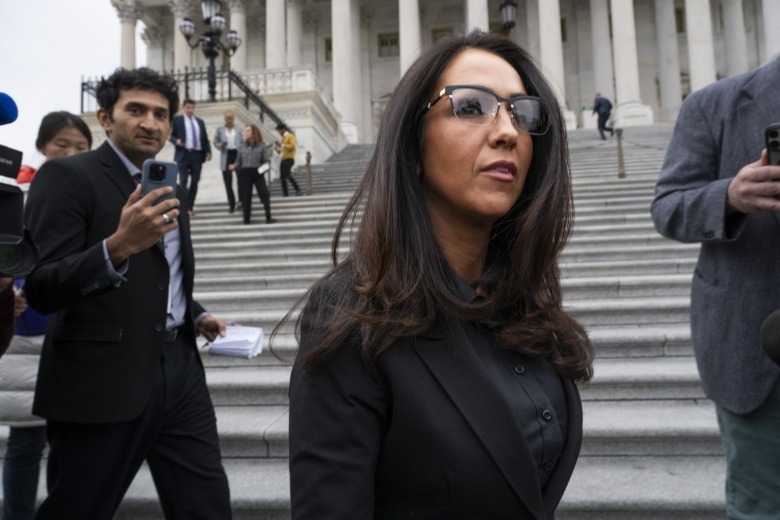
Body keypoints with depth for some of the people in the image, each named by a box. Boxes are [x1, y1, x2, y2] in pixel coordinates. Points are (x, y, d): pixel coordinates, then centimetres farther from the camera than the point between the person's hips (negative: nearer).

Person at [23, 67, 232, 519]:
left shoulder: (171, 187, 14)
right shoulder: (67, 176, -7)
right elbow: (41, 290, -17)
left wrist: (198, 316, 8)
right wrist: (118, 245, -32)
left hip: (179, 370, 6)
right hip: (103, 381, -6)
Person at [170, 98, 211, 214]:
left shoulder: (200, 121, 17)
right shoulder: (177, 119, 6)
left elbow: (205, 138, 13)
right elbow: (171, 135, 4)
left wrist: (208, 151, -1)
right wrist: (177, 141, -17)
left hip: (198, 155, 4)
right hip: (183, 154, -4)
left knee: (195, 181, 3)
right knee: (183, 181, -4)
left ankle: (189, 206, 11)